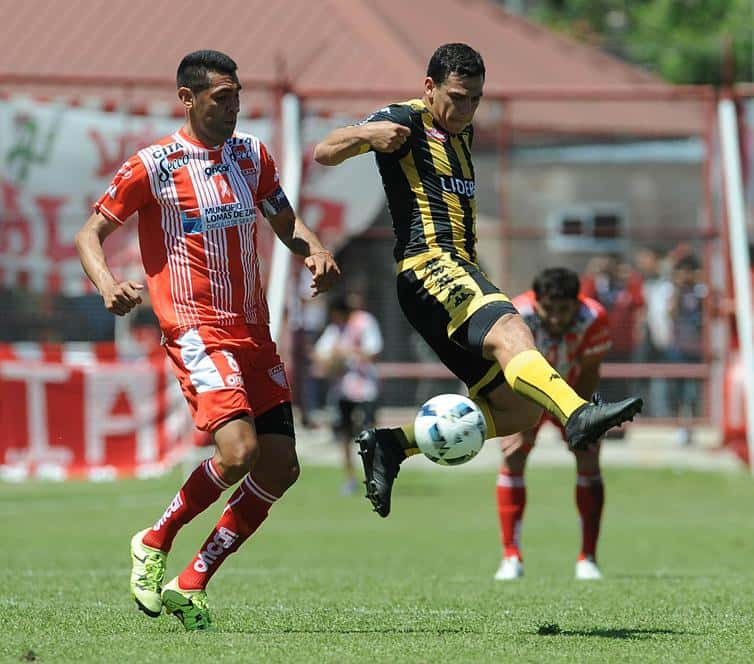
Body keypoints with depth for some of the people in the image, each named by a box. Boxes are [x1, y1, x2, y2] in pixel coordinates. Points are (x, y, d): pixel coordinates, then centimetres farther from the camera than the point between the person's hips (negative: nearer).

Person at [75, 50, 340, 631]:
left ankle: (190, 586, 9)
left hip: (254, 333, 7)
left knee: (281, 467, -1)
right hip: (197, 332, -7)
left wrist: (314, 250, 3)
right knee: (238, 452, -24)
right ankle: (155, 544, 2)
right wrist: (107, 284, -21)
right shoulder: (155, 166, -6)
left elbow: (284, 218, 25)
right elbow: (91, 232, -1)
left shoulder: (252, 154, 11)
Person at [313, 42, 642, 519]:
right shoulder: (407, 121, -2)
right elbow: (324, 153, -11)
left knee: (518, 408, 4)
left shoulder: (464, 132, 23)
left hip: (460, 272, 10)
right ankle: (578, 416, -62)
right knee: (508, 328, -36)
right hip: (429, 268, -10)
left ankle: (392, 445, 8)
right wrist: (367, 133, -30)